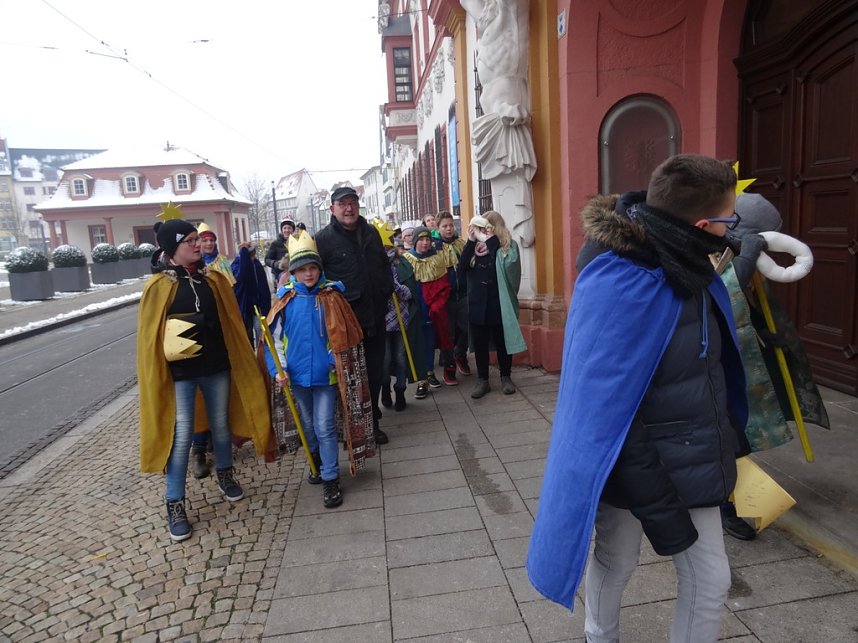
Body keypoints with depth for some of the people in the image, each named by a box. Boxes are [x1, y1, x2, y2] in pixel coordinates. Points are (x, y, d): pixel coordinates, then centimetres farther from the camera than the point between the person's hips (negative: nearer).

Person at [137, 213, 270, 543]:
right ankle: (175, 504, 14)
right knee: (181, 436, 0)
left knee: (221, 424, 17)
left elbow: (231, 320, 9)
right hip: (180, 372, -4)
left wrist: (238, 360, 9)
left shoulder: (213, 278, 3)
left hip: (217, 366, 4)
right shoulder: (158, 286, -9)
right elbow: (150, 335, -6)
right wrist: (158, 377, -6)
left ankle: (225, 474, 40)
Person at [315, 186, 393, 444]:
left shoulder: (371, 233, 12)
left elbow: (384, 265, 22)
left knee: (375, 372, 12)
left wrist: (387, 291, 13)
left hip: (374, 317, 6)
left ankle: (372, 422, 27)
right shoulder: (324, 238, -6)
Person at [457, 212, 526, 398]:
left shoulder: (508, 246, -3)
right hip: (478, 304, 3)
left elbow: (507, 264, -23)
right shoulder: (475, 247, 4)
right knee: (479, 344, 8)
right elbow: (461, 268, -9)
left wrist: (489, 240, -22)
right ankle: (482, 380, 21)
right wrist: (470, 241, -14)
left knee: (502, 342, 11)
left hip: (500, 305, -2)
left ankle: (506, 377, 26)